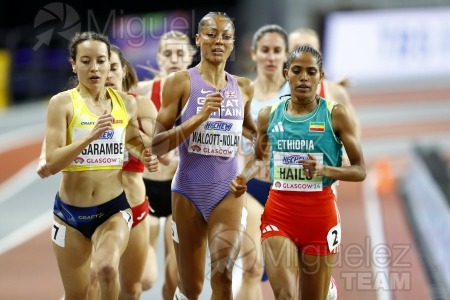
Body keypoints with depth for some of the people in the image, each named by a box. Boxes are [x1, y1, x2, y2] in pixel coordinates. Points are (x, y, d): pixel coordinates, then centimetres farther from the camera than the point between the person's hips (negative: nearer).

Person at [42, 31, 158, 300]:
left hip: (113, 209, 1)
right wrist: (91, 136, -28)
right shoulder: (63, 103, -8)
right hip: (70, 211, 0)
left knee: (107, 267, -31)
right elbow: (52, 163, -17)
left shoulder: (126, 103, 3)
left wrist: (145, 155, 4)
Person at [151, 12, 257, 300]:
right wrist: (200, 117, -20)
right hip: (189, 190, -1)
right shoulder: (180, 82, -5)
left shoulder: (243, 88, 6)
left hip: (228, 190, 1)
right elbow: (157, 145, -11)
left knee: (223, 275, -20)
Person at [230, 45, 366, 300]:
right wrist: (244, 178, 1)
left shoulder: (336, 114, -4)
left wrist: (324, 170, -21)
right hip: (279, 213, 1)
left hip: (320, 214, -1)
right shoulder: (269, 115, 5)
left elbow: (360, 171, -4)